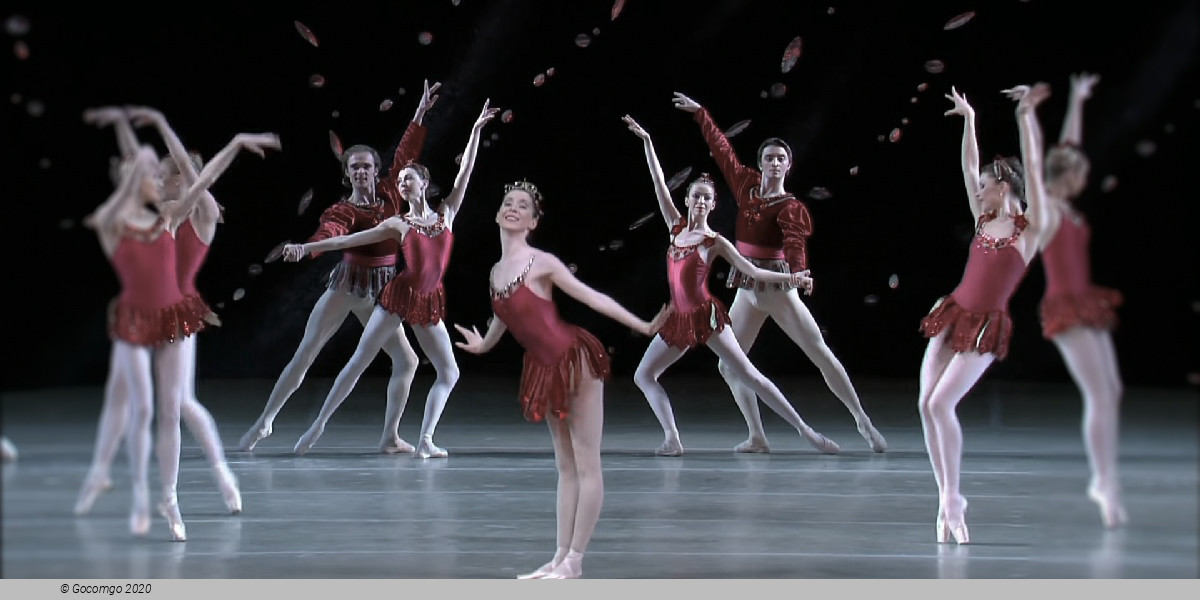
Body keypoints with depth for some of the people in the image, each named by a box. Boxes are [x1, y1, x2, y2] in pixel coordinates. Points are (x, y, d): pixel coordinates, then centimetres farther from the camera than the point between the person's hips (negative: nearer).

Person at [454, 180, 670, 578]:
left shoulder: (542, 262, -13)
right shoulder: (496, 272, 8)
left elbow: (591, 297, -12)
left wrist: (642, 326, -15)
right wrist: (482, 345, 46)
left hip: (575, 360, -7)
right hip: (546, 368, 8)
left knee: (586, 465, -1)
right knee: (565, 466, 12)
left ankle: (574, 560, 1)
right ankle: (560, 557, 15)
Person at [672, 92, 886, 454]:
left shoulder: (790, 207, -7)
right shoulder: (747, 185, 7)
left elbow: (796, 242, -26)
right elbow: (722, 149, 17)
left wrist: (799, 271, -46)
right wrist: (700, 113, 25)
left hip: (778, 288, -6)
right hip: (747, 291, 6)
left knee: (821, 354, -7)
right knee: (728, 365, 1)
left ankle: (864, 423, -3)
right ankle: (757, 437, 5)